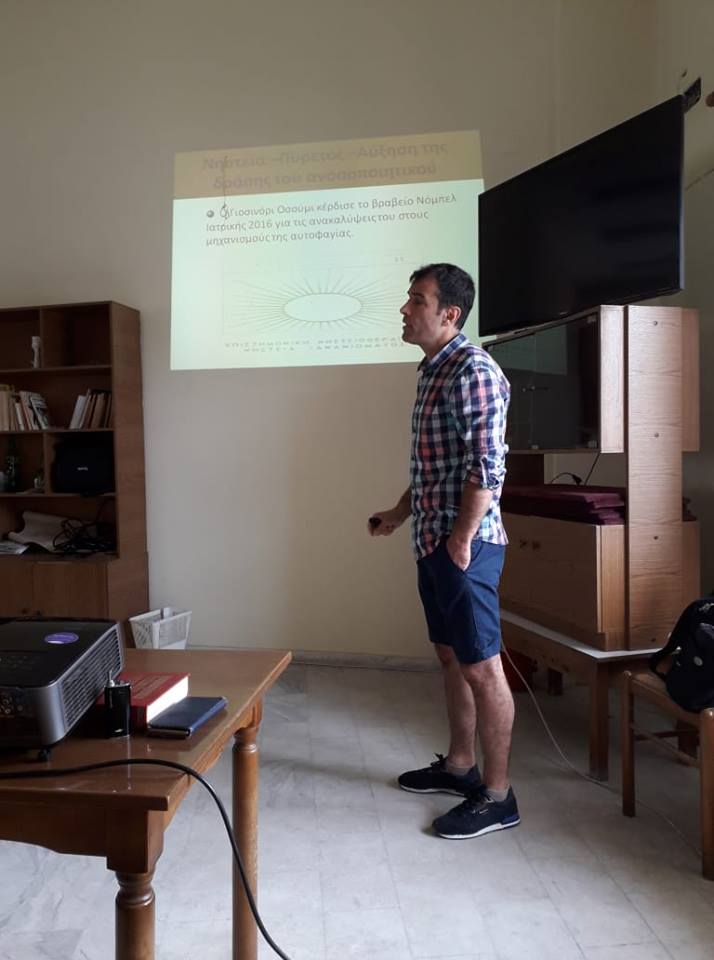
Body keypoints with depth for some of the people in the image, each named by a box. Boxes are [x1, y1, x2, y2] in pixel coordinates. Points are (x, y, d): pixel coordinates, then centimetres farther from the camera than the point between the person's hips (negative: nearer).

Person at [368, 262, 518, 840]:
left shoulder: (473, 370, -15)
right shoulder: (433, 370, 16)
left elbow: (488, 464, -21)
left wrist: (462, 537, -20)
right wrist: (400, 514, 23)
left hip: (464, 545, -10)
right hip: (433, 542, 10)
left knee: (481, 667, -1)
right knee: (451, 657, 18)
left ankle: (496, 796, 12)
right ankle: (459, 766, 33)